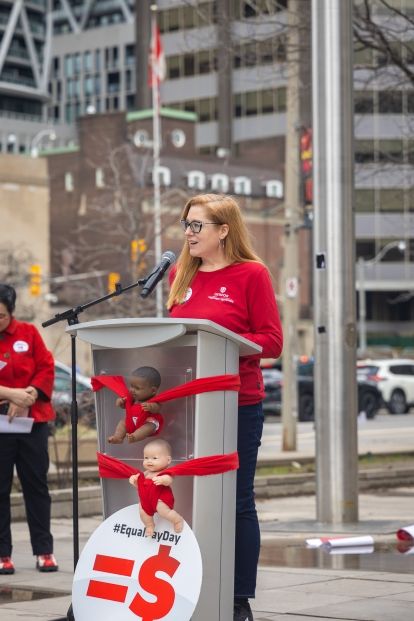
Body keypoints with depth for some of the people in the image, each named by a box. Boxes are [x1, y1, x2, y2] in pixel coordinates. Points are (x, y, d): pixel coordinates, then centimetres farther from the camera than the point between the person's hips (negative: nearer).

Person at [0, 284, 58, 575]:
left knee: (36, 485, 6)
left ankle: (44, 551, 12)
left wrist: (27, 397, -13)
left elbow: (47, 369, 1)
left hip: (32, 421, 1)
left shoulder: (28, 333, 4)